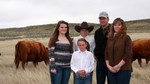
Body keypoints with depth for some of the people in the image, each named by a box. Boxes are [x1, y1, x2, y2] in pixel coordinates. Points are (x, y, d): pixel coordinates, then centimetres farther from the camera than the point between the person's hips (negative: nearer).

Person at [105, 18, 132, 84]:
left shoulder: (126, 38, -3)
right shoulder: (110, 38, 10)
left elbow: (128, 54, -11)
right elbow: (106, 53, 10)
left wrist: (118, 66, -15)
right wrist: (108, 65, -4)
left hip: (124, 70, -4)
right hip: (111, 70, 4)